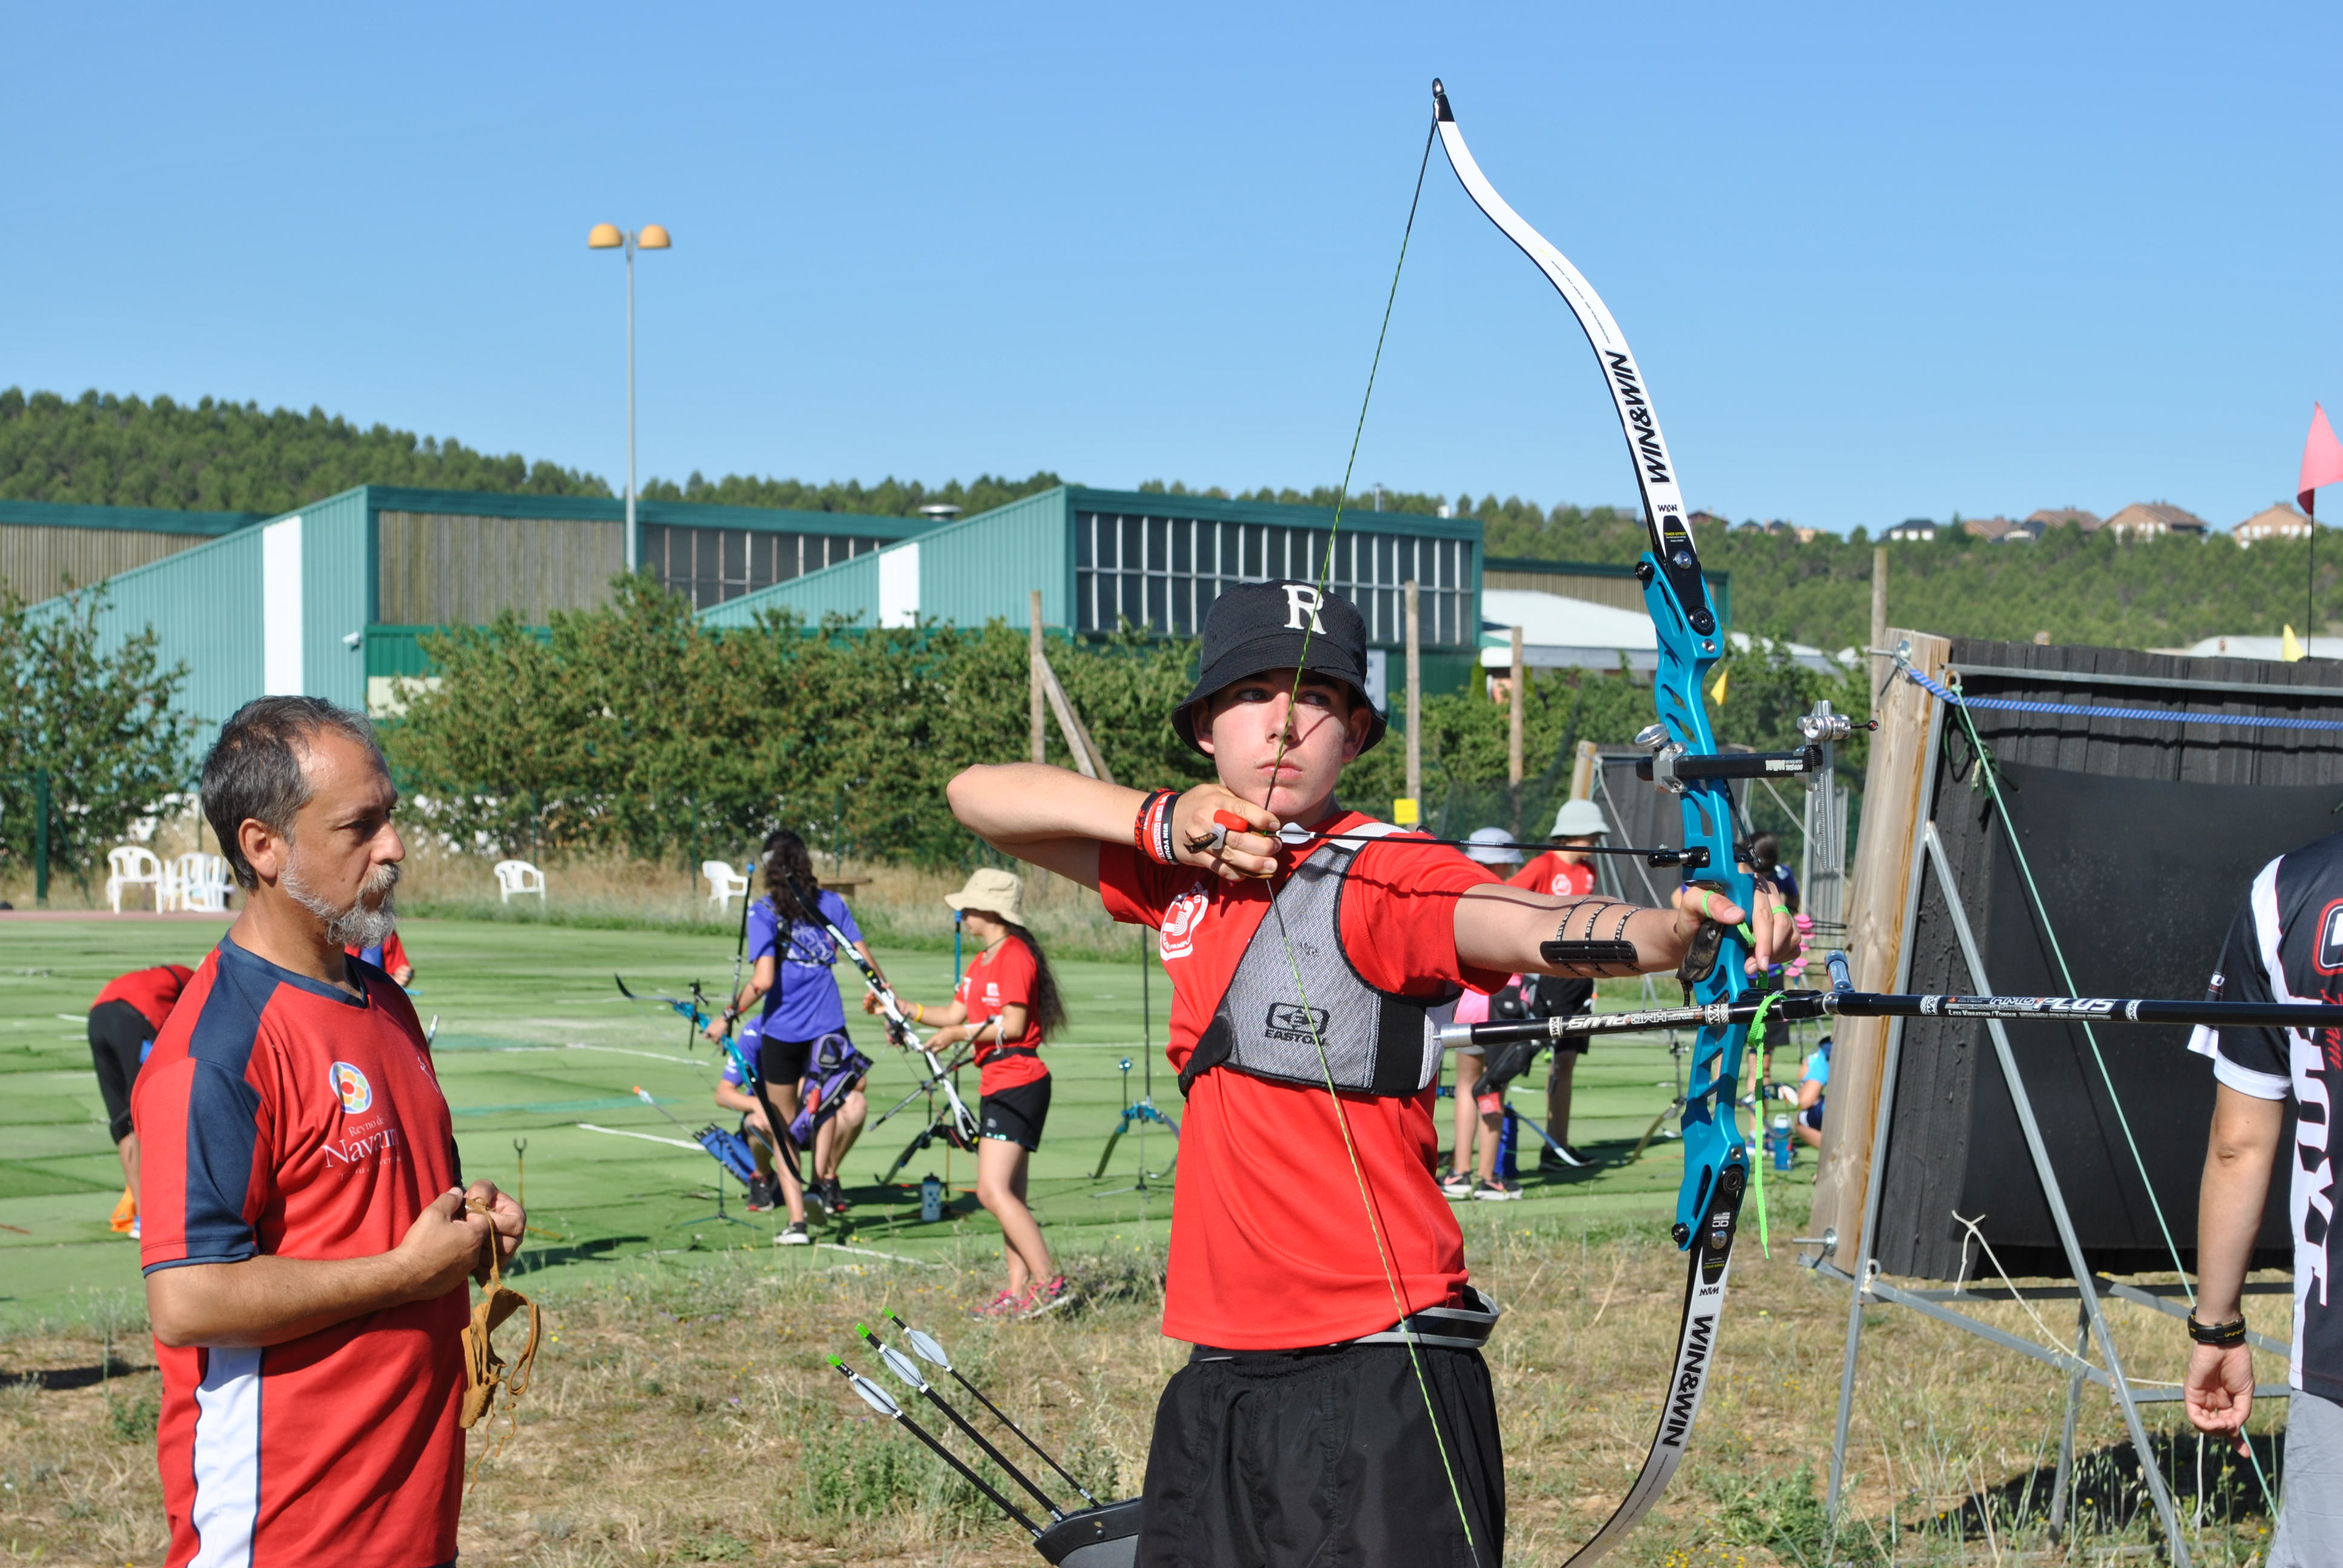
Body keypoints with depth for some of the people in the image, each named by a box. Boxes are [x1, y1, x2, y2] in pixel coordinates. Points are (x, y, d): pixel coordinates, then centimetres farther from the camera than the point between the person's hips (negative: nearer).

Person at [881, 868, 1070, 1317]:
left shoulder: (1015, 956, -12)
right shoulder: (981, 962, 19)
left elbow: (1013, 1025, -17)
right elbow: (954, 1014, 22)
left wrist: (959, 1034, -11)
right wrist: (898, 1006, 17)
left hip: (1018, 1085, -11)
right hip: (997, 1085, 11)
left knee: (993, 1190, -17)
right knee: (1007, 1194, 9)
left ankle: (1048, 1281, -17)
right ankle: (1019, 1289, 10)